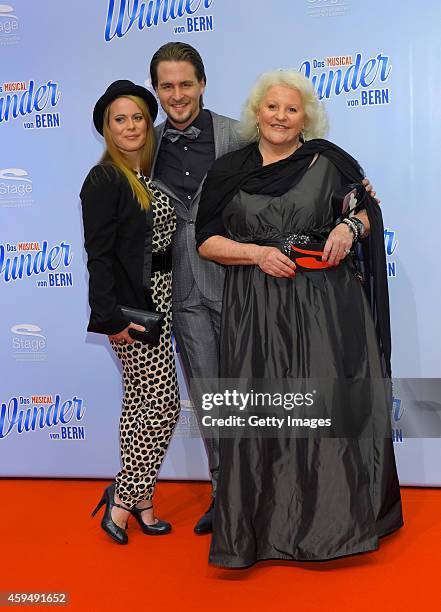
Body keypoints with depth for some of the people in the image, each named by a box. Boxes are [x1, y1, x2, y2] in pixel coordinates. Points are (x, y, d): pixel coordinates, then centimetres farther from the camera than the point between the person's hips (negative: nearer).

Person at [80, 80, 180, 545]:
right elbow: (99, 254, -15)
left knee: (139, 401, 14)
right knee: (164, 404, -5)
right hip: (131, 305, -8)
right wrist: (111, 317, -19)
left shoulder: (150, 175, 13)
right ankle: (125, 499, 12)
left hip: (157, 301, 8)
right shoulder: (104, 180, -10)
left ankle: (135, 498, 27)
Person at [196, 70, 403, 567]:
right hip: (257, 309, 1)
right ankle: (264, 529, 15)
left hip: (328, 302, 0)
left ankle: (340, 520, 20)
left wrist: (350, 227, -8)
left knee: (334, 404, 0)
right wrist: (257, 254, -8)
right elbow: (207, 241, 7)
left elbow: (368, 209, 15)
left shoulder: (327, 158, 7)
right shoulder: (228, 170, 9)